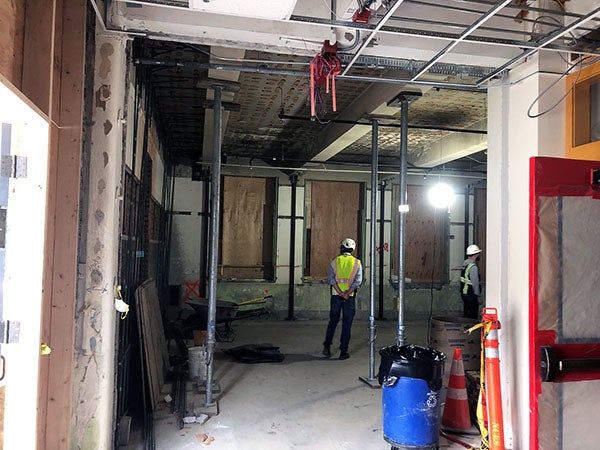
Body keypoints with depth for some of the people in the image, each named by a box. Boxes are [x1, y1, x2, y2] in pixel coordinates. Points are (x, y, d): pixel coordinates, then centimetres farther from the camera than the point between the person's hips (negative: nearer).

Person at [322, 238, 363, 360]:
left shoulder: (334, 261, 1)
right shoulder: (357, 263, 2)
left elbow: (331, 279, -8)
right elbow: (358, 281, -9)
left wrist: (341, 293, -12)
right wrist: (347, 293, -15)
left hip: (336, 296, 1)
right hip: (350, 297, -1)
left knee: (333, 321, 14)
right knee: (347, 324, 4)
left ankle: (327, 347, 14)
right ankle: (343, 352, 6)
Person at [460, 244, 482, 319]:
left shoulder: (465, 263, 7)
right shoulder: (473, 267, -20)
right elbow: (475, 283, -20)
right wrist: (478, 296, -12)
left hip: (463, 293, 9)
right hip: (470, 295, -9)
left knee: (466, 315, 17)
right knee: (472, 317, -1)